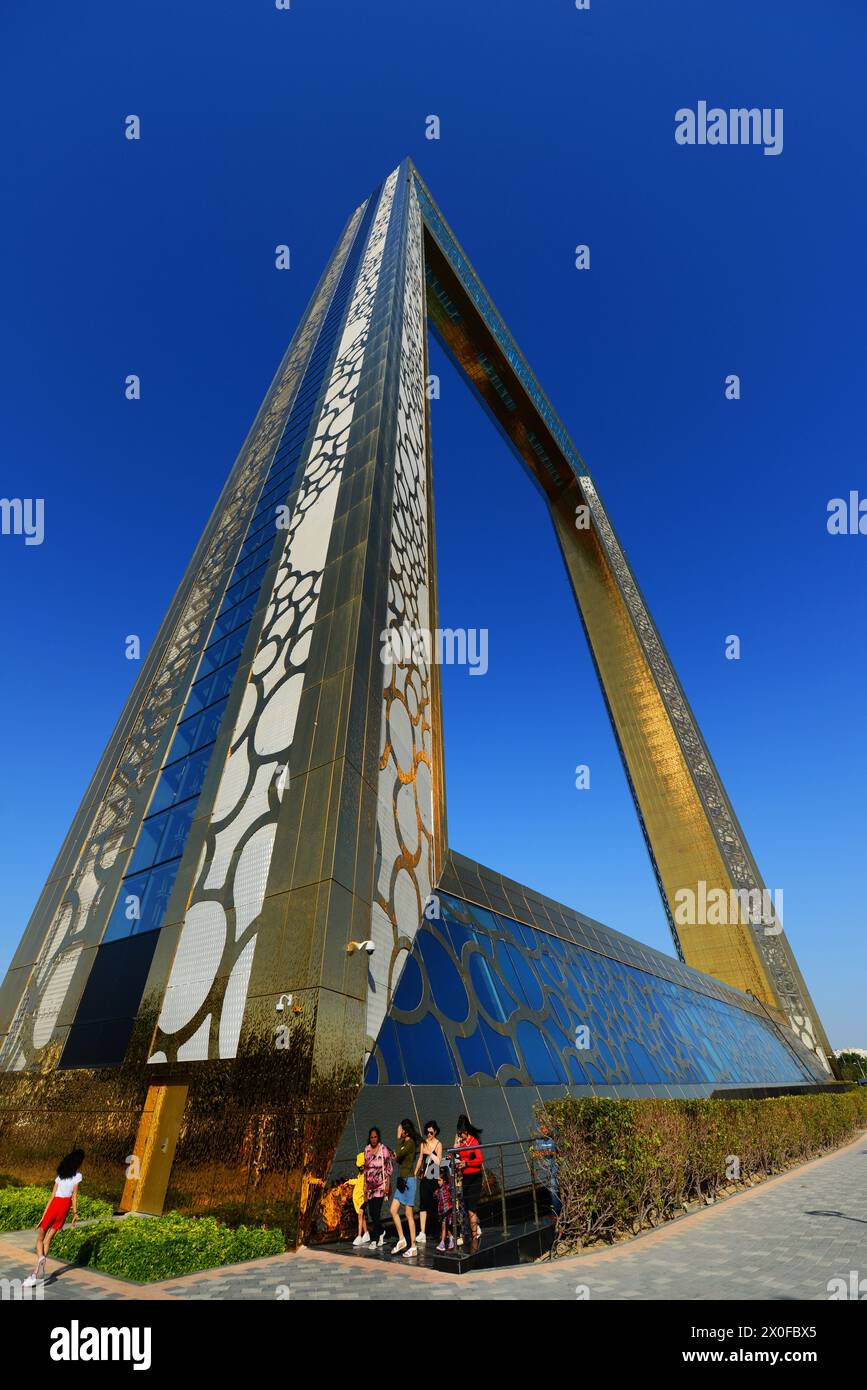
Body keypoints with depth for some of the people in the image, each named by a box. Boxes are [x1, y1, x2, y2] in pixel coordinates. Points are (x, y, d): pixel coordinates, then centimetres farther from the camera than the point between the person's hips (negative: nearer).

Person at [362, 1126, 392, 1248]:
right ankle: (381, 1233, 31)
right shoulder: (366, 1149, 5)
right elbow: (365, 1168, 14)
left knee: (376, 1211, -9)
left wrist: (388, 1184, -11)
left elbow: (389, 1168, -7)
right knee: (371, 1212, 8)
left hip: (380, 1184, -5)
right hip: (370, 1185, 5)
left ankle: (374, 1239, 4)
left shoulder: (383, 1149, -10)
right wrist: (365, 1184, 14)